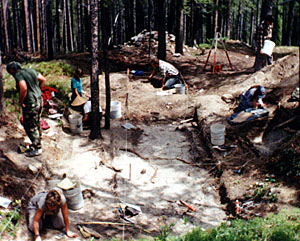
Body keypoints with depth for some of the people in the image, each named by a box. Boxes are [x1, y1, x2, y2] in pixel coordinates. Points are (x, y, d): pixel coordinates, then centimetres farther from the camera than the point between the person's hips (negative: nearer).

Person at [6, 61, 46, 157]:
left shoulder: (18, 75, -15)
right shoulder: (31, 70, 9)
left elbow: (24, 88, -29)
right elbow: (43, 80, 13)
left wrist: (20, 102, -17)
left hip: (30, 104, -9)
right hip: (39, 100, 9)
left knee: (30, 127, 3)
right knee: (37, 124, 21)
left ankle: (37, 148, 9)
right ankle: (37, 144, 34)